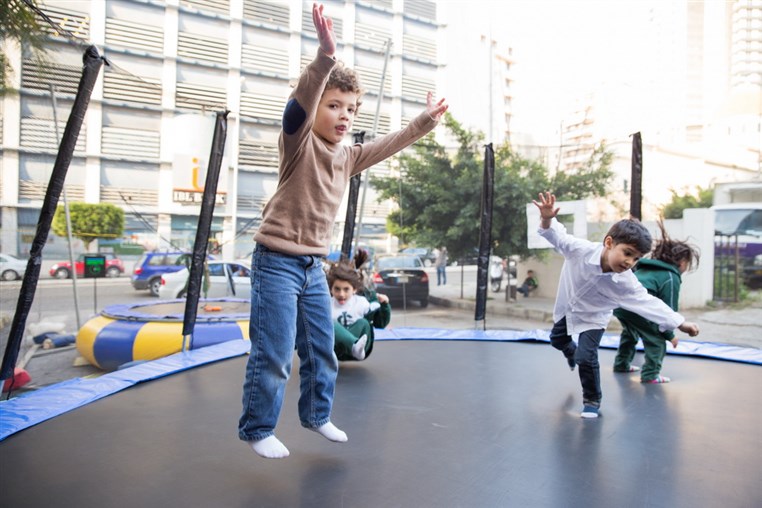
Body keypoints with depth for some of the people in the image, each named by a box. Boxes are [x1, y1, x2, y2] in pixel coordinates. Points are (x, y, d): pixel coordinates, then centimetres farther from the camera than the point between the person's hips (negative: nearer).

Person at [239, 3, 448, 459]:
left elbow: (388, 146, 22)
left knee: (322, 349, 15)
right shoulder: (299, 143, -11)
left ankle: (317, 414, 34)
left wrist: (426, 121, 24)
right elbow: (298, 106, -31)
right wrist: (325, 56, -43)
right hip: (278, 261, -7)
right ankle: (258, 429, 16)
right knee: (273, 354, -3)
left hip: (314, 265, 7)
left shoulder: (347, 157, 9)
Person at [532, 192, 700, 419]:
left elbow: (649, 303, -24)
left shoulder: (626, 282, -32)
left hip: (593, 317, -2)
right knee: (557, 340, 26)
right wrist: (547, 219, -52)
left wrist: (681, 323, -27)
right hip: (567, 307, 2)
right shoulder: (580, 249, -36)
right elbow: (557, 236, -30)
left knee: (586, 357, -16)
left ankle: (592, 401, 10)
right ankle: (571, 352, 65)